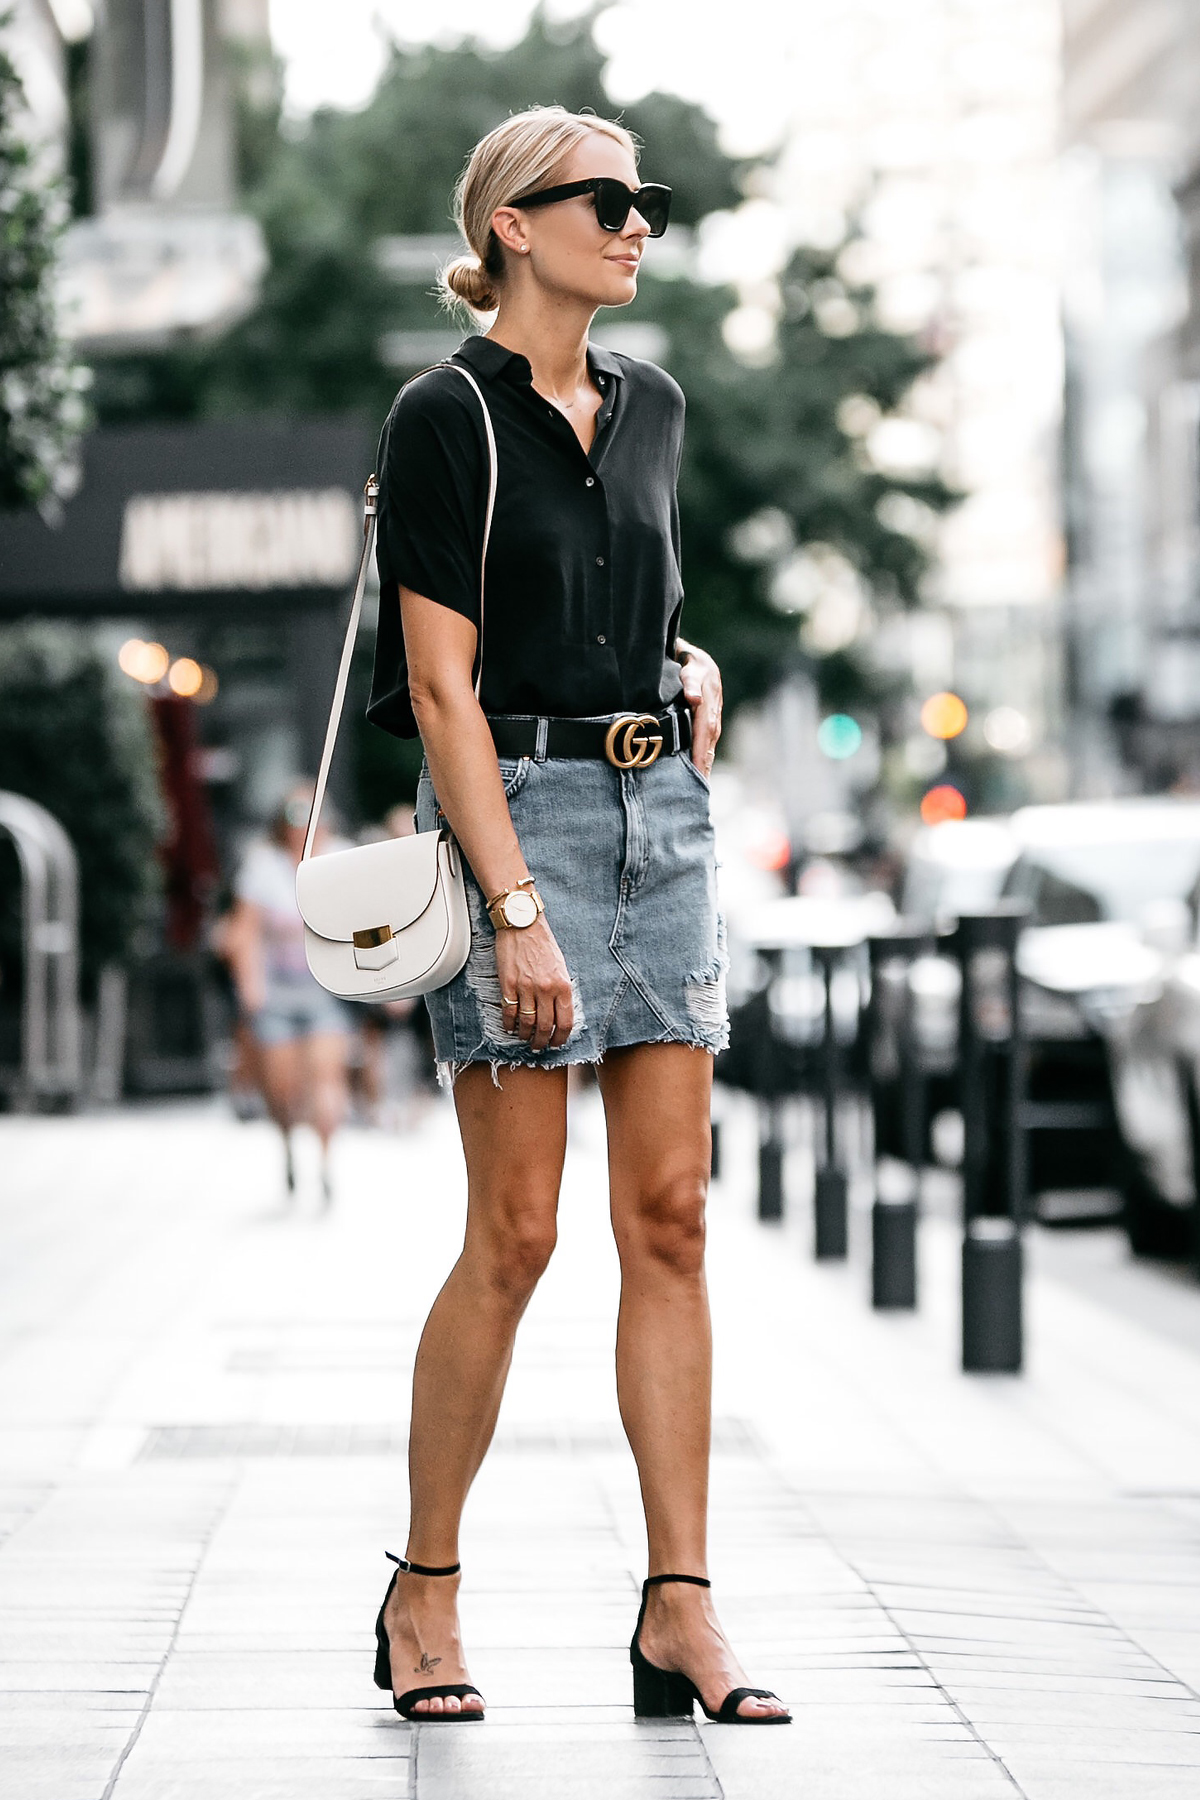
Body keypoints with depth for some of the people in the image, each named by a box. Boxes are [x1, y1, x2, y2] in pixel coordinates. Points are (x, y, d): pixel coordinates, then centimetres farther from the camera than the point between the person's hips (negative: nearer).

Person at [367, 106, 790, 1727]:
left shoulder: (652, 410, 14)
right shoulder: (446, 416, -6)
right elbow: (441, 683, -12)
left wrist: (693, 665, 7)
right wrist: (516, 908, -18)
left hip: (664, 814, 6)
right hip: (515, 812, -6)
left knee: (671, 1217, 1)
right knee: (515, 1234, -5)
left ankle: (680, 1613, 3)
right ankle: (425, 1594, 11)